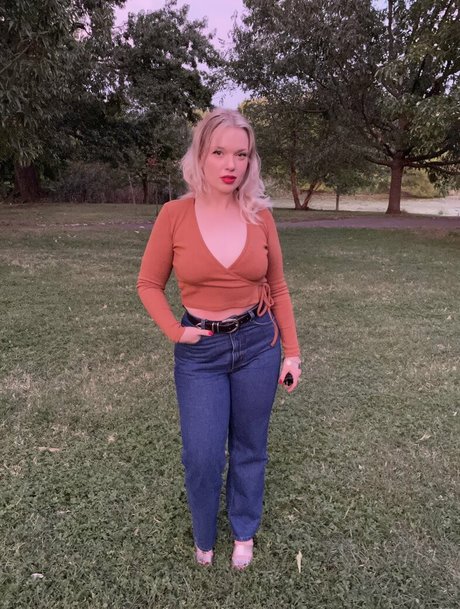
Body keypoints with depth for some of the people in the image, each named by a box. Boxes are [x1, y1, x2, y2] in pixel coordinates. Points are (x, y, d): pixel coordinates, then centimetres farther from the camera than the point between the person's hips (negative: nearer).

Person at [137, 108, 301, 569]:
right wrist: (175, 332, -10)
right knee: (201, 456, 7)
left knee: (249, 447, 17)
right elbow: (149, 284, 1)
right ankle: (203, 536, 40)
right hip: (201, 351, -1)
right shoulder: (175, 214, -10)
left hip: (258, 344, 2)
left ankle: (243, 532, 44)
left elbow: (277, 289, 3)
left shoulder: (260, 215, -5)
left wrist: (291, 352, 2)